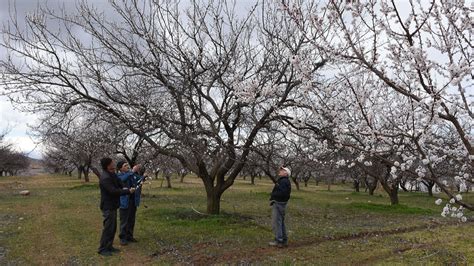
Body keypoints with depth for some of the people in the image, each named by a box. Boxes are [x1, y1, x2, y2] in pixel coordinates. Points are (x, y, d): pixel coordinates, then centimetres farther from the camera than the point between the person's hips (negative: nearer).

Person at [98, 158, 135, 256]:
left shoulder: (111, 174, 7)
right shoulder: (105, 178, -23)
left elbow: (118, 184, 19)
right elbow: (113, 191, -28)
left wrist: (123, 188, -2)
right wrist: (128, 191, -21)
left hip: (112, 205, 10)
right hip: (108, 207, -10)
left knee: (113, 227, 16)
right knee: (108, 228, -2)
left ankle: (109, 246, 26)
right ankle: (102, 249, 9)